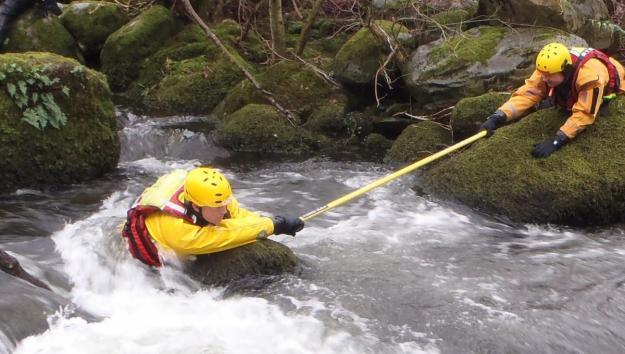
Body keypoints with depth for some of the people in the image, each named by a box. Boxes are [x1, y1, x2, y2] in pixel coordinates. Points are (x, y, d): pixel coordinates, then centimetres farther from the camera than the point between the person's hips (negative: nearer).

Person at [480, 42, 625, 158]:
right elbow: (526, 94, -36)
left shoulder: (590, 75, -48)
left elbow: (584, 114, -48)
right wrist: (496, 118, -51)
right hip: (573, 95, 4)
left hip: (611, 94, -4)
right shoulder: (548, 69, -33)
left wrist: (556, 141, -56)